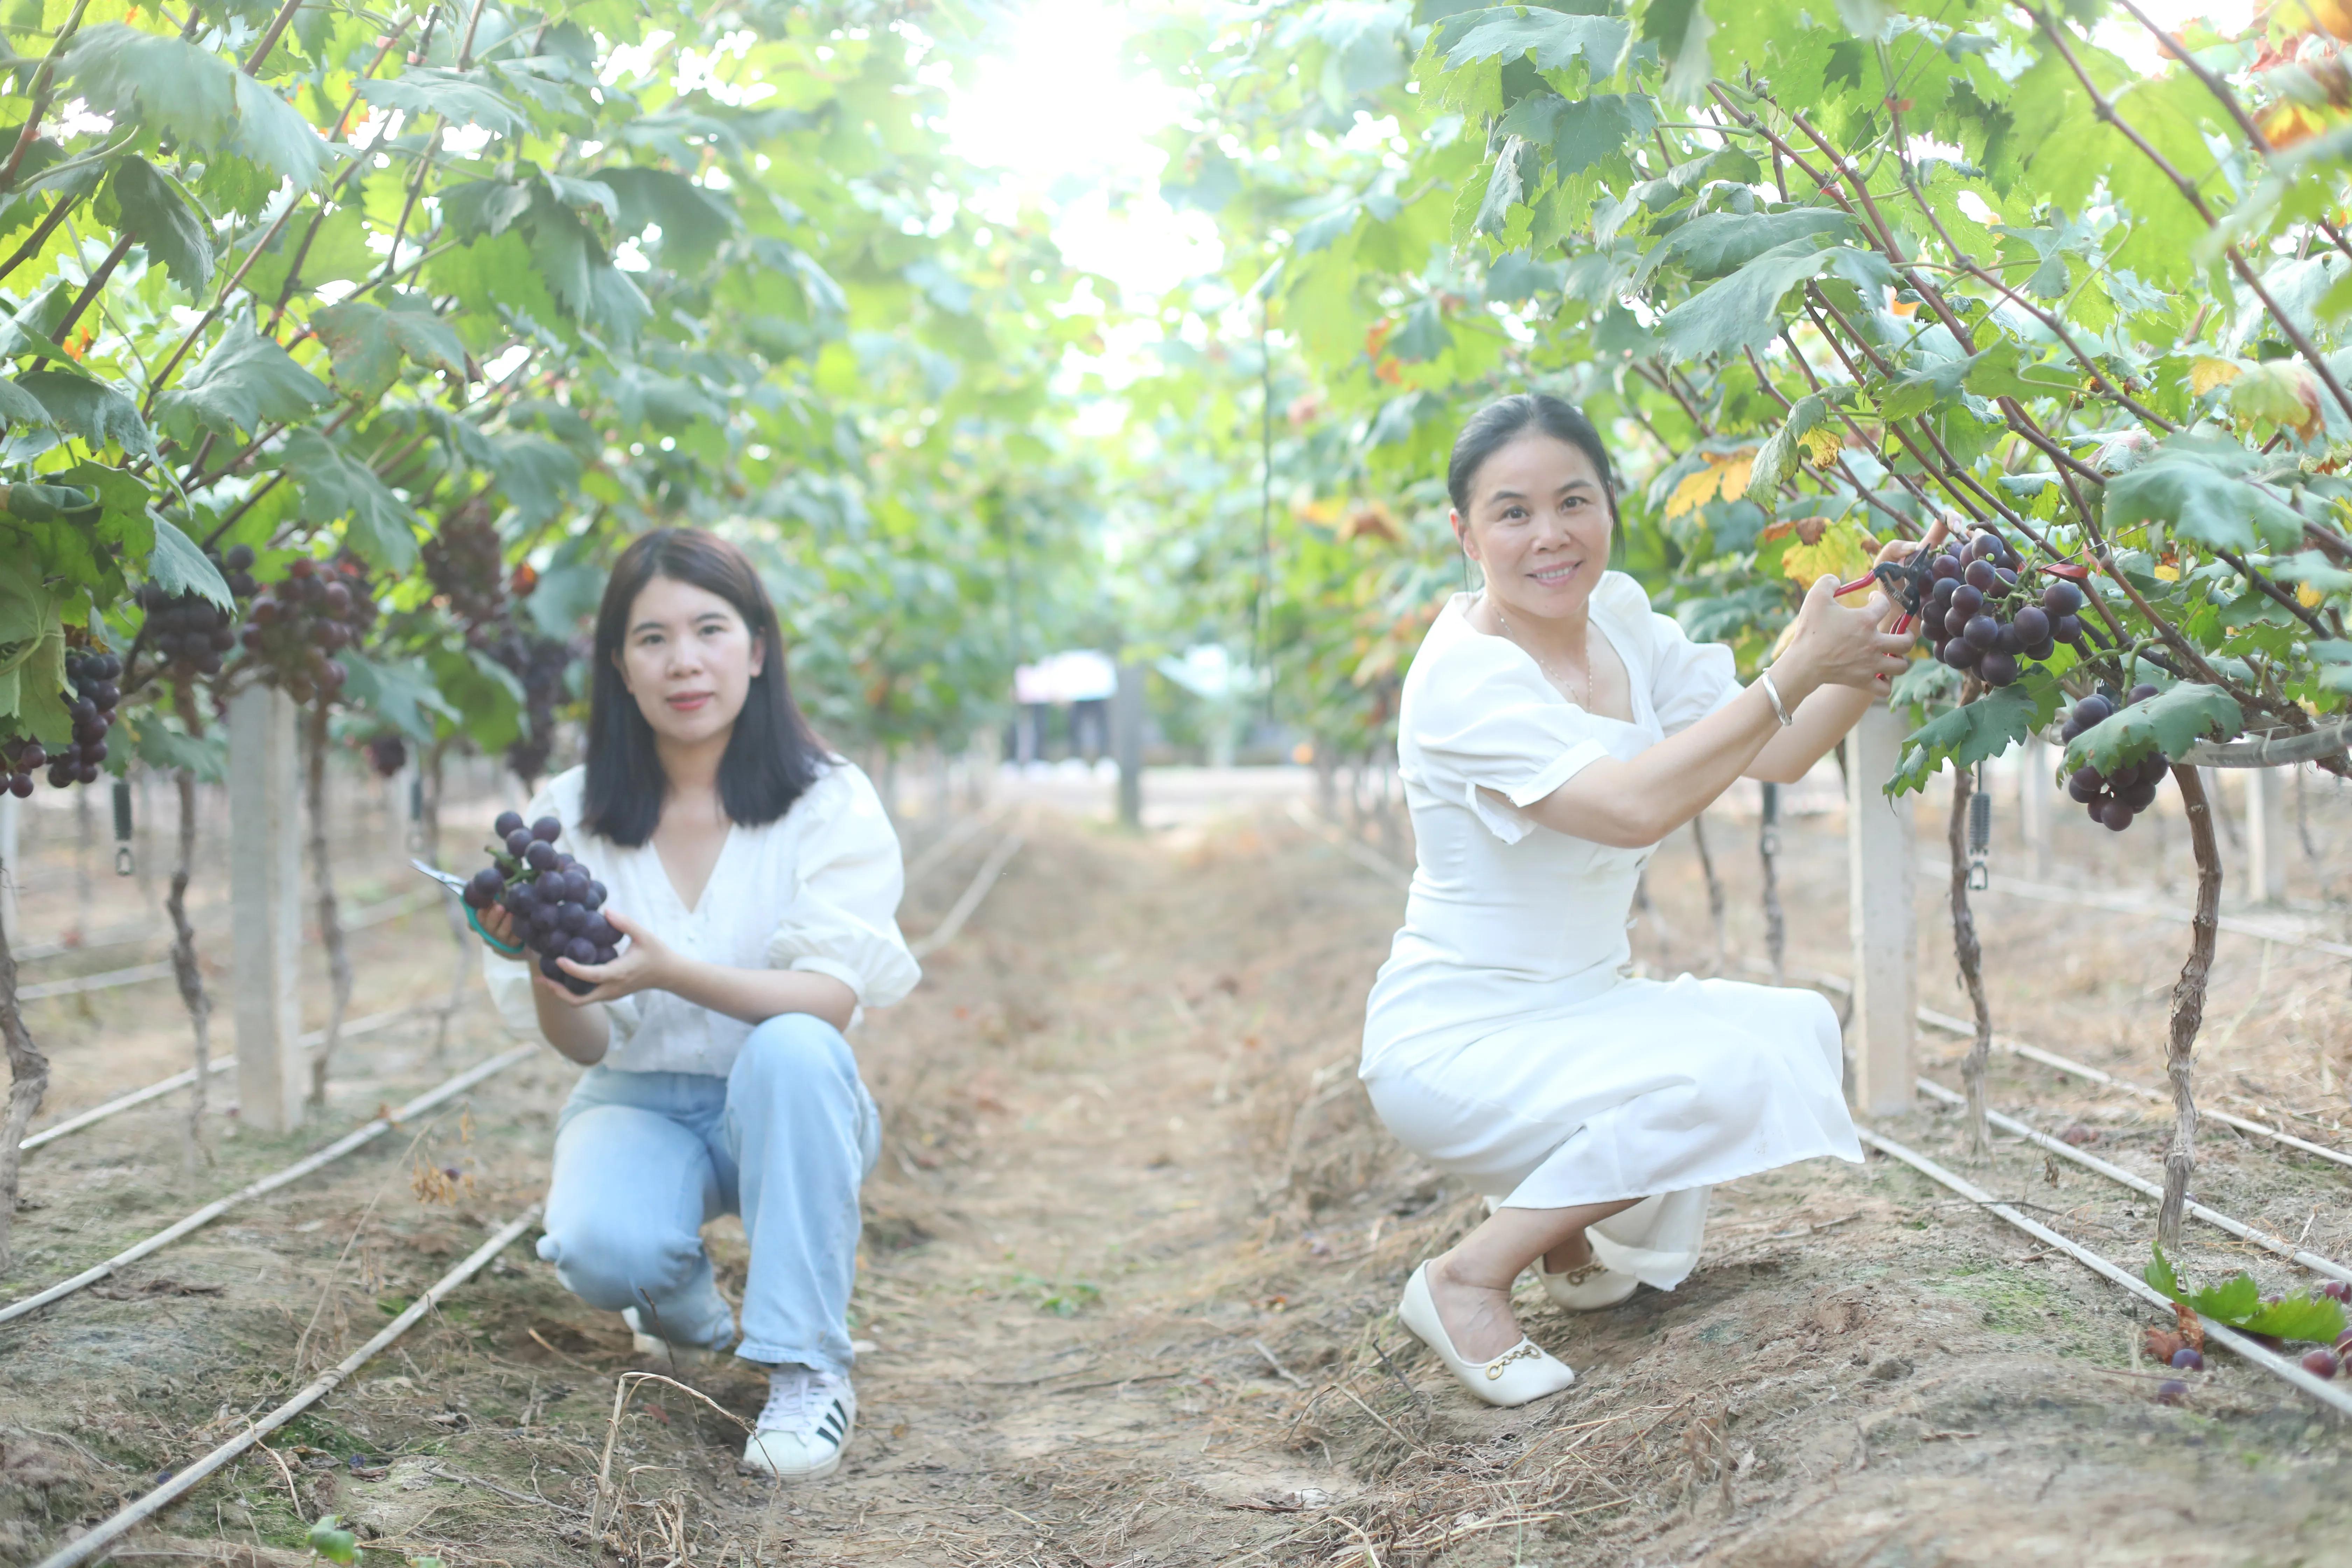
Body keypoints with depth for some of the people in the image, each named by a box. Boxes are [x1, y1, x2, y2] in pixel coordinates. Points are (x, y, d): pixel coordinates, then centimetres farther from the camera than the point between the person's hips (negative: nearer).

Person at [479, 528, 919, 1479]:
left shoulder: (830, 804, -11)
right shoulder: (573, 814, -6)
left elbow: (831, 1002, -23)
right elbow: (582, 1044, -7)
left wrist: (670, 972, -39)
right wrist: (544, 969, -30)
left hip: (788, 1111, -1)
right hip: (640, 1103, 1)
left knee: (792, 1048, -36)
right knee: (601, 1251, -31)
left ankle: (808, 1369, -23)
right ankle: (685, 1310, 8)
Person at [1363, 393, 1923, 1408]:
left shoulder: (1618, 619, 2)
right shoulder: (1463, 679, -22)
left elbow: (1777, 756, 1)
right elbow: (1636, 806, -35)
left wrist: (1874, 644, -15)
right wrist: (1795, 673, -31)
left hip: (1582, 1008, 8)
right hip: (1457, 1042, -8)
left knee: (1800, 1030, -4)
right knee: (1724, 1073, -27)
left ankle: (1578, 1236, 11)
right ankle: (1467, 1281, -11)